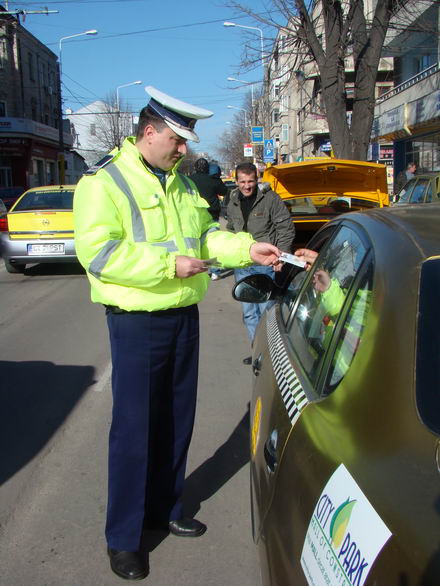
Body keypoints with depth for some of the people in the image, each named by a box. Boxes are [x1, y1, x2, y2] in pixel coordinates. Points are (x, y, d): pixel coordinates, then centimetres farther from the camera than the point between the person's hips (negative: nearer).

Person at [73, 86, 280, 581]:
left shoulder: (181, 183, 14)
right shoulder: (104, 181, -11)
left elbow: (205, 235, 20)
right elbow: (96, 251, -22)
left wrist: (247, 248, 3)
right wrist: (170, 265, -23)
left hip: (184, 317, 8)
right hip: (137, 322, -7)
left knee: (175, 421, 16)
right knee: (134, 428, -1)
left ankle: (165, 508, 34)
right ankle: (123, 537, 15)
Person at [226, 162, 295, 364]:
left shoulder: (270, 199, -7)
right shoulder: (233, 203, 11)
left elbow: (286, 229, -7)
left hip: (265, 264, -6)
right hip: (241, 266, 6)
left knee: (267, 310, -4)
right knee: (249, 312, 12)